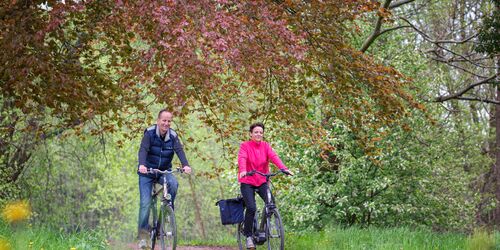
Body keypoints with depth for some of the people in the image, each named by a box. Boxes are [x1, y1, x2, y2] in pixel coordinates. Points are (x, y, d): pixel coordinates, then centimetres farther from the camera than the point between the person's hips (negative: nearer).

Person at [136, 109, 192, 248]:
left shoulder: (173, 136, -6)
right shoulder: (149, 133, -14)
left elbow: (179, 151, -21)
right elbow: (143, 150, -27)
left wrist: (185, 165, -41)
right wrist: (141, 165, -47)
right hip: (147, 171, -2)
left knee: (173, 183, -31)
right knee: (145, 203, -10)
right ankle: (143, 234, -1)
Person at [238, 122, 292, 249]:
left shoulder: (266, 146, 4)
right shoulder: (245, 146, -5)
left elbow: (274, 157, -12)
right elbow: (242, 159, -21)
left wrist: (283, 168, -31)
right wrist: (243, 171, -42)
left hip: (262, 181, 3)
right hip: (247, 182, -3)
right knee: (251, 208, -18)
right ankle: (248, 235, 1)